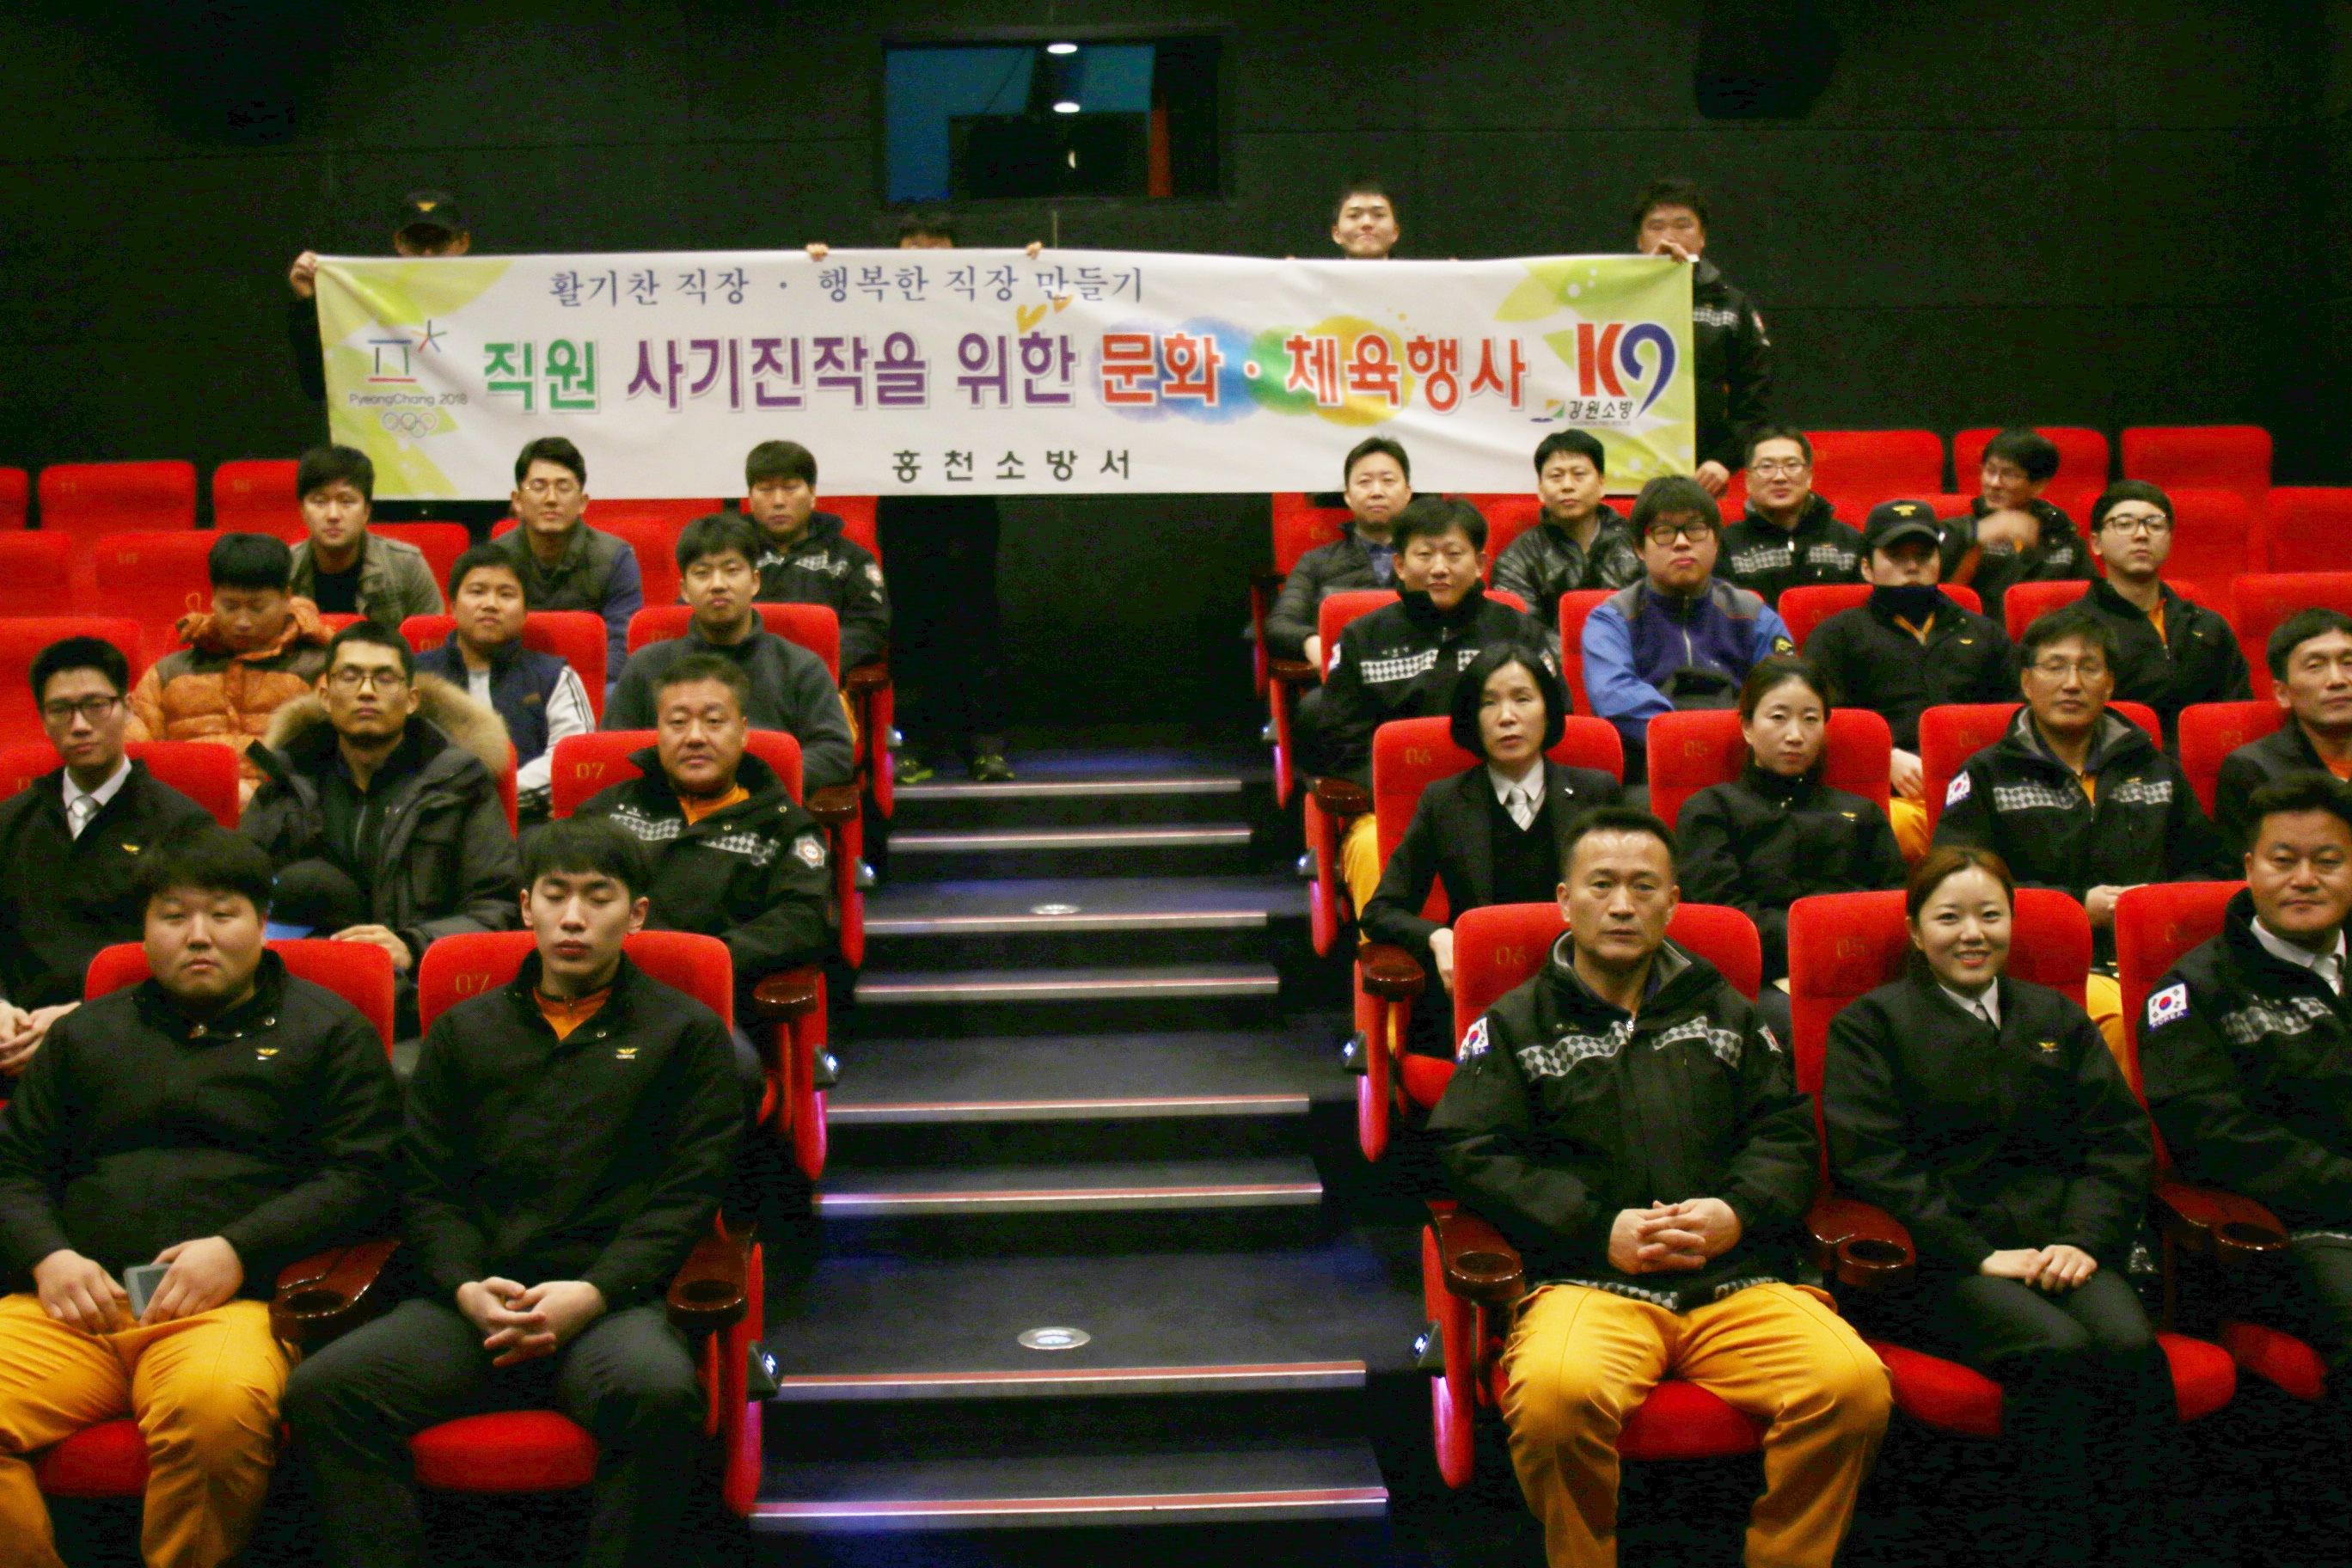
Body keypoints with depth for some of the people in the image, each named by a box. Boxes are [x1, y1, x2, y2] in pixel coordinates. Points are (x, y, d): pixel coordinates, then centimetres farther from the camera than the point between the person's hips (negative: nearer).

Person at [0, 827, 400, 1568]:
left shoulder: (326, 1028, 17)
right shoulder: (86, 1033, 29)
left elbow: (363, 1176, 5)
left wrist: (237, 1250, -8)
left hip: (232, 1304, -3)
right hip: (75, 1304, 3)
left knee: (218, 1407, -38)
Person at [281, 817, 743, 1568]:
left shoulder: (686, 1032, 15)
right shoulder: (465, 1031, 24)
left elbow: (689, 1192, 5)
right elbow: (425, 1186, 16)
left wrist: (593, 1293, -10)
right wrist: (466, 1287, -5)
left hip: (613, 1299, -3)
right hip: (473, 1302, 3)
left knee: (658, 1392, -38)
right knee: (321, 1388, -25)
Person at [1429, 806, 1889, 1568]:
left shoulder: (1725, 1012, 24)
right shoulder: (1515, 1024, 15)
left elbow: (1787, 1134, 18)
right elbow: (1472, 1154, 3)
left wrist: (1739, 1212, -4)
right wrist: (1599, 1229, -8)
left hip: (1740, 1279, 3)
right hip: (1589, 1282, -2)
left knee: (1855, 1385, -27)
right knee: (1557, 1394, -36)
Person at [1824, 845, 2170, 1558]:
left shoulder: (2055, 1019, 23)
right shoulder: (1872, 1025, 9)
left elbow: (2121, 1139, 13)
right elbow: (1872, 1162, -4)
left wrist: (2083, 1237, -5)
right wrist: (1979, 1255, -13)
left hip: (2059, 1240, 4)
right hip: (1940, 1256, -4)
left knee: (2129, 1345, -28)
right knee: (2057, 1351, -31)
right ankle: (2062, 1543, -18)